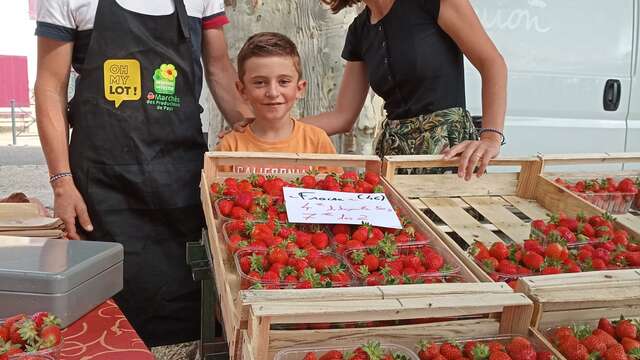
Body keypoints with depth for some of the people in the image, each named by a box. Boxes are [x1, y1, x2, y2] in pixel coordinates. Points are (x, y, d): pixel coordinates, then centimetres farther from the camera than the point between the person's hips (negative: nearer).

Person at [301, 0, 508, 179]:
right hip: (392, 149, 6)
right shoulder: (360, 30, 10)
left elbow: (492, 63, -12)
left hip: (452, 148, -6)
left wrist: (491, 137, -24)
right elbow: (342, 117, 12)